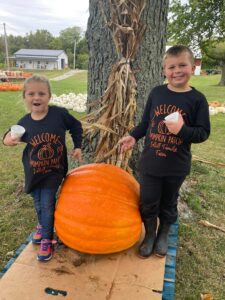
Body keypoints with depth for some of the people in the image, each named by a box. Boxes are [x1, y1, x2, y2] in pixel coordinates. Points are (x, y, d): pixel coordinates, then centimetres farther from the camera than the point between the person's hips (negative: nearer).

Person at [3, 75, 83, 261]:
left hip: (54, 170, -2)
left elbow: (76, 126, 0)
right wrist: (8, 140, -16)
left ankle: (46, 239, 22)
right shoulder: (24, 123, -12)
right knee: (38, 203, 19)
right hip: (33, 172, 3)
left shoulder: (59, 113, -18)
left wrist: (77, 147, -2)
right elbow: (16, 139, 6)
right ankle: (43, 226, 49)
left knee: (47, 203, -1)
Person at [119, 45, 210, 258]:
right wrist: (133, 136, 2)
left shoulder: (197, 99, -8)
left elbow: (203, 133, -9)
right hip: (150, 162, 2)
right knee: (148, 203, 11)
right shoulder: (156, 93, -1)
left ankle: (163, 235, 43)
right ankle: (149, 235, 37)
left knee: (168, 203, 18)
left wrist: (182, 130, -26)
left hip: (176, 166, -1)